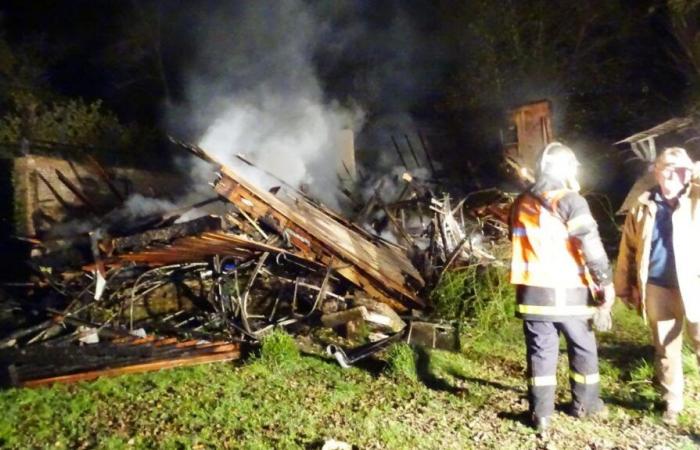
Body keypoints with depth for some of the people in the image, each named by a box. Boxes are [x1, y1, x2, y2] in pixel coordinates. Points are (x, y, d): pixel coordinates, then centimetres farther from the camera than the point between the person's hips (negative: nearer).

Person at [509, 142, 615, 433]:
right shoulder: (570, 200, -10)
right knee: (583, 348, 16)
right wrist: (606, 283, -7)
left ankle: (541, 414, 11)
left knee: (540, 351, 8)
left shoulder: (521, 204, 9)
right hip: (568, 292, -4)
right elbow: (592, 248, -14)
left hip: (533, 291, 4)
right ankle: (585, 404, 30)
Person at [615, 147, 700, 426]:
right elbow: (628, 250, 7)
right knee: (665, 350, 13)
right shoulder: (643, 207, 5)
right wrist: (625, 287, 7)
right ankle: (672, 403, 28)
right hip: (658, 288, 2)